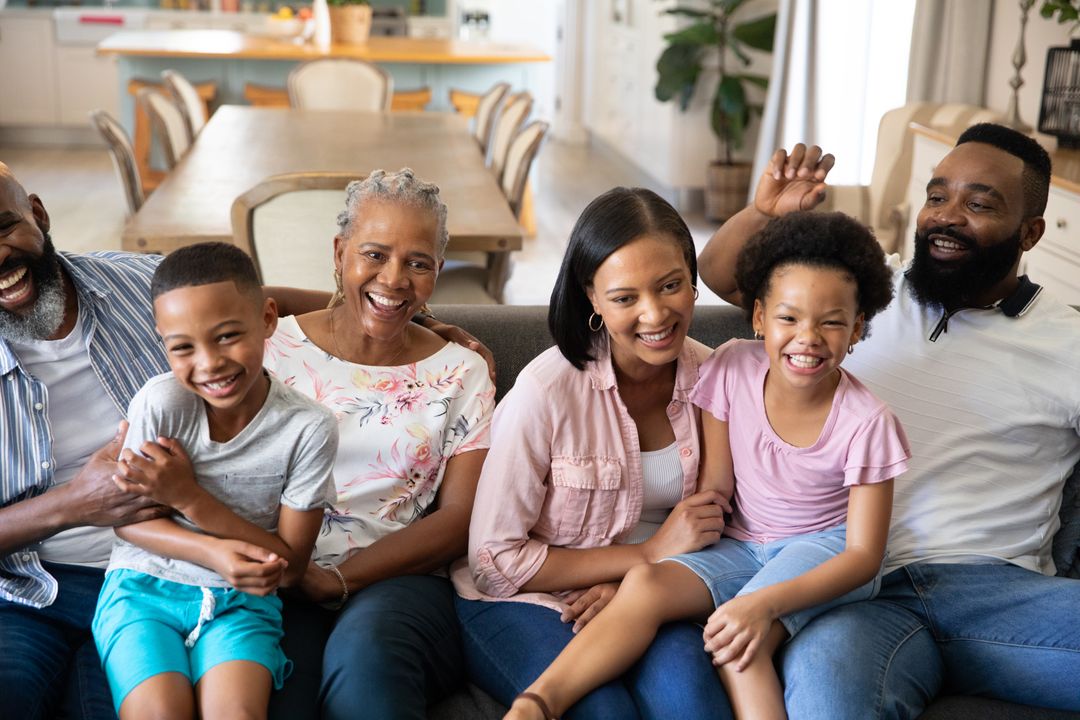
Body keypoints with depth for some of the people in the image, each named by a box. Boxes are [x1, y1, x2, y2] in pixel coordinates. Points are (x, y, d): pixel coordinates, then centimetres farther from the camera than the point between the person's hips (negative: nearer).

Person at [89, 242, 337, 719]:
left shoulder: (308, 427, -11)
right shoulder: (160, 402, -12)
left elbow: (289, 567, -7)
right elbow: (126, 516, 0)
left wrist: (188, 497, -17)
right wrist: (214, 552, -18)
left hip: (242, 600, 0)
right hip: (144, 586, 0)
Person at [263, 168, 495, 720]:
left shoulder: (460, 374, 11)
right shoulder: (275, 348, 9)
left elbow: (459, 519, 2)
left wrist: (339, 578, -12)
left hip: (398, 582, 1)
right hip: (280, 586, 0)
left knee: (365, 648, -35)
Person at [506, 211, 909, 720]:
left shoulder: (866, 422, -16)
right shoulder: (732, 369, -8)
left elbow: (864, 555, -16)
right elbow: (713, 490, -2)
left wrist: (764, 603, -30)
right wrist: (640, 563, -13)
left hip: (824, 550, -3)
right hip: (740, 546, 3)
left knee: (740, 641, -33)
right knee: (645, 586, -26)